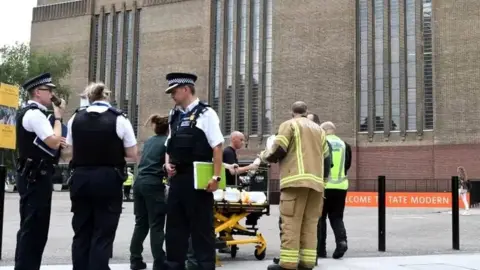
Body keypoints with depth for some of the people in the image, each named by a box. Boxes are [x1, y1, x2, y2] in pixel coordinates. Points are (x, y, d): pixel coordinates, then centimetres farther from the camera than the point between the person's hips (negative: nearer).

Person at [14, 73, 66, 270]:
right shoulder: (35, 114, -15)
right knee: (33, 227, -7)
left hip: (32, 176, 11)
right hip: (36, 177, -11)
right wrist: (58, 116, -11)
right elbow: (54, 142, -22)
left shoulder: (29, 112, 18)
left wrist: (57, 141, 10)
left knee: (30, 227, 14)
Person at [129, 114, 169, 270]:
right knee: (156, 225, -4)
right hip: (153, 184, -7)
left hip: (139, 182, 7)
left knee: (141, 223, 13)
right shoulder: (167, 142, -2)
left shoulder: (149, 141, 19)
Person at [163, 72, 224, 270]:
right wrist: (168, 163, 5)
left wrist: (216, 176, -16)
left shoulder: (205, 113, -8)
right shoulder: (174, 116, 13)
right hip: (177, 178, 7)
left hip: (198, 178, -7)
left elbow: (217, 146, -11)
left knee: (202, 227, 1)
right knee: (175, 225, 12)